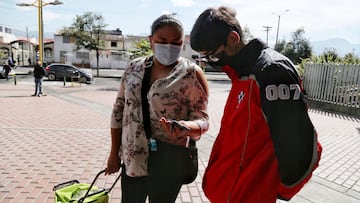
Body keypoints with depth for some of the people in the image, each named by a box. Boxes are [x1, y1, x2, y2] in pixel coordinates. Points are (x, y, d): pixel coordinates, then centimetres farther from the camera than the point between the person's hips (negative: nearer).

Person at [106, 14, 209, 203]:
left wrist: (186, 127, -32)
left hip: (168, 162, -4)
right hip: (132, 158, 4)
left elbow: (202, 118, -9)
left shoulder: (191, 73, -10)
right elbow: (119, 110, 7)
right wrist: (114, 152, 8)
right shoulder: (135, 67, 2)